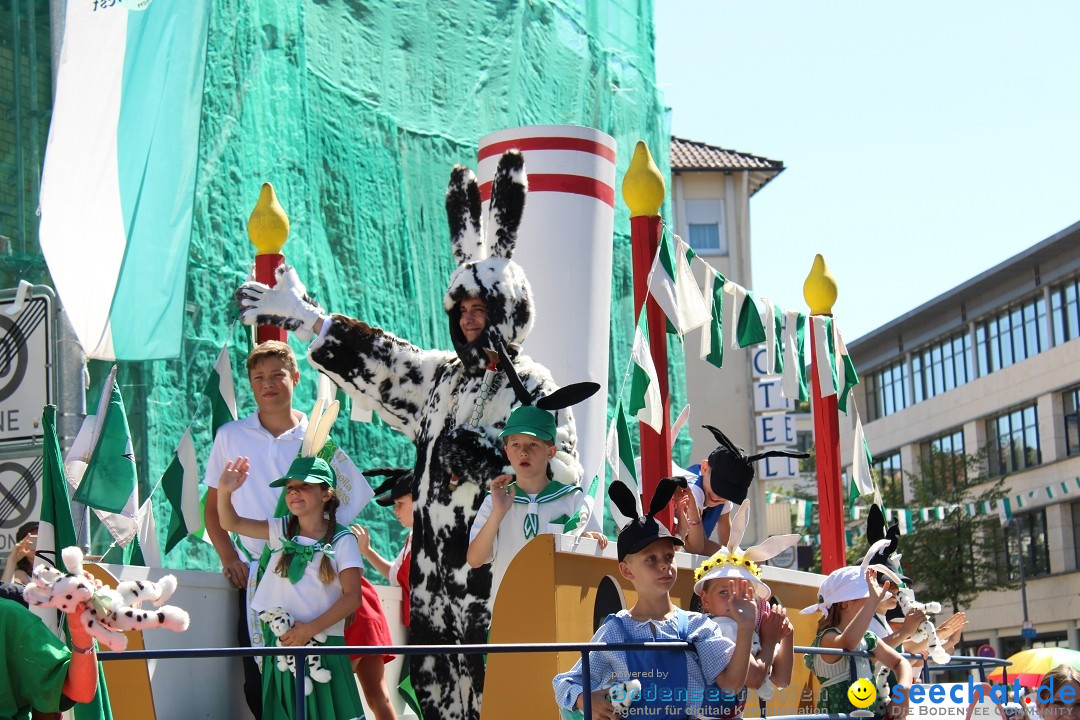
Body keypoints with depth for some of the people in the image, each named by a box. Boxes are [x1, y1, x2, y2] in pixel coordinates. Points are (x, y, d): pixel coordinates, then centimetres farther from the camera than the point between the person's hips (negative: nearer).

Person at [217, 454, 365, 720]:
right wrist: (225, 491, -19)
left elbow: (353, 596, -10)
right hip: (281, 641, 3)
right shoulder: (281, 531, 6)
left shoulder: (342, 540, -5)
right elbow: (231, 523, 1)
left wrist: (310, 629, -16)